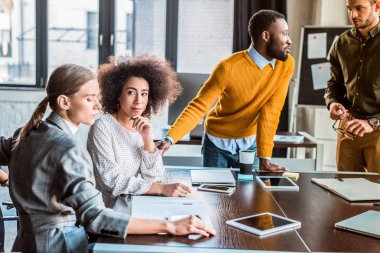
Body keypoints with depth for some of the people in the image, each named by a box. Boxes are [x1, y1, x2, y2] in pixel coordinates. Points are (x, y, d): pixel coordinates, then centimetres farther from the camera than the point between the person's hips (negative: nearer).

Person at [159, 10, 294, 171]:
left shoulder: (286, 64, -15)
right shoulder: (229, 68, -25)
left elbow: (270, 112, -17)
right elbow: (198, 107, -24)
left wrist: (265, 158, -22)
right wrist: (170, 139, -36)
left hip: (250, 144, 3)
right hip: (218, 143, -2)